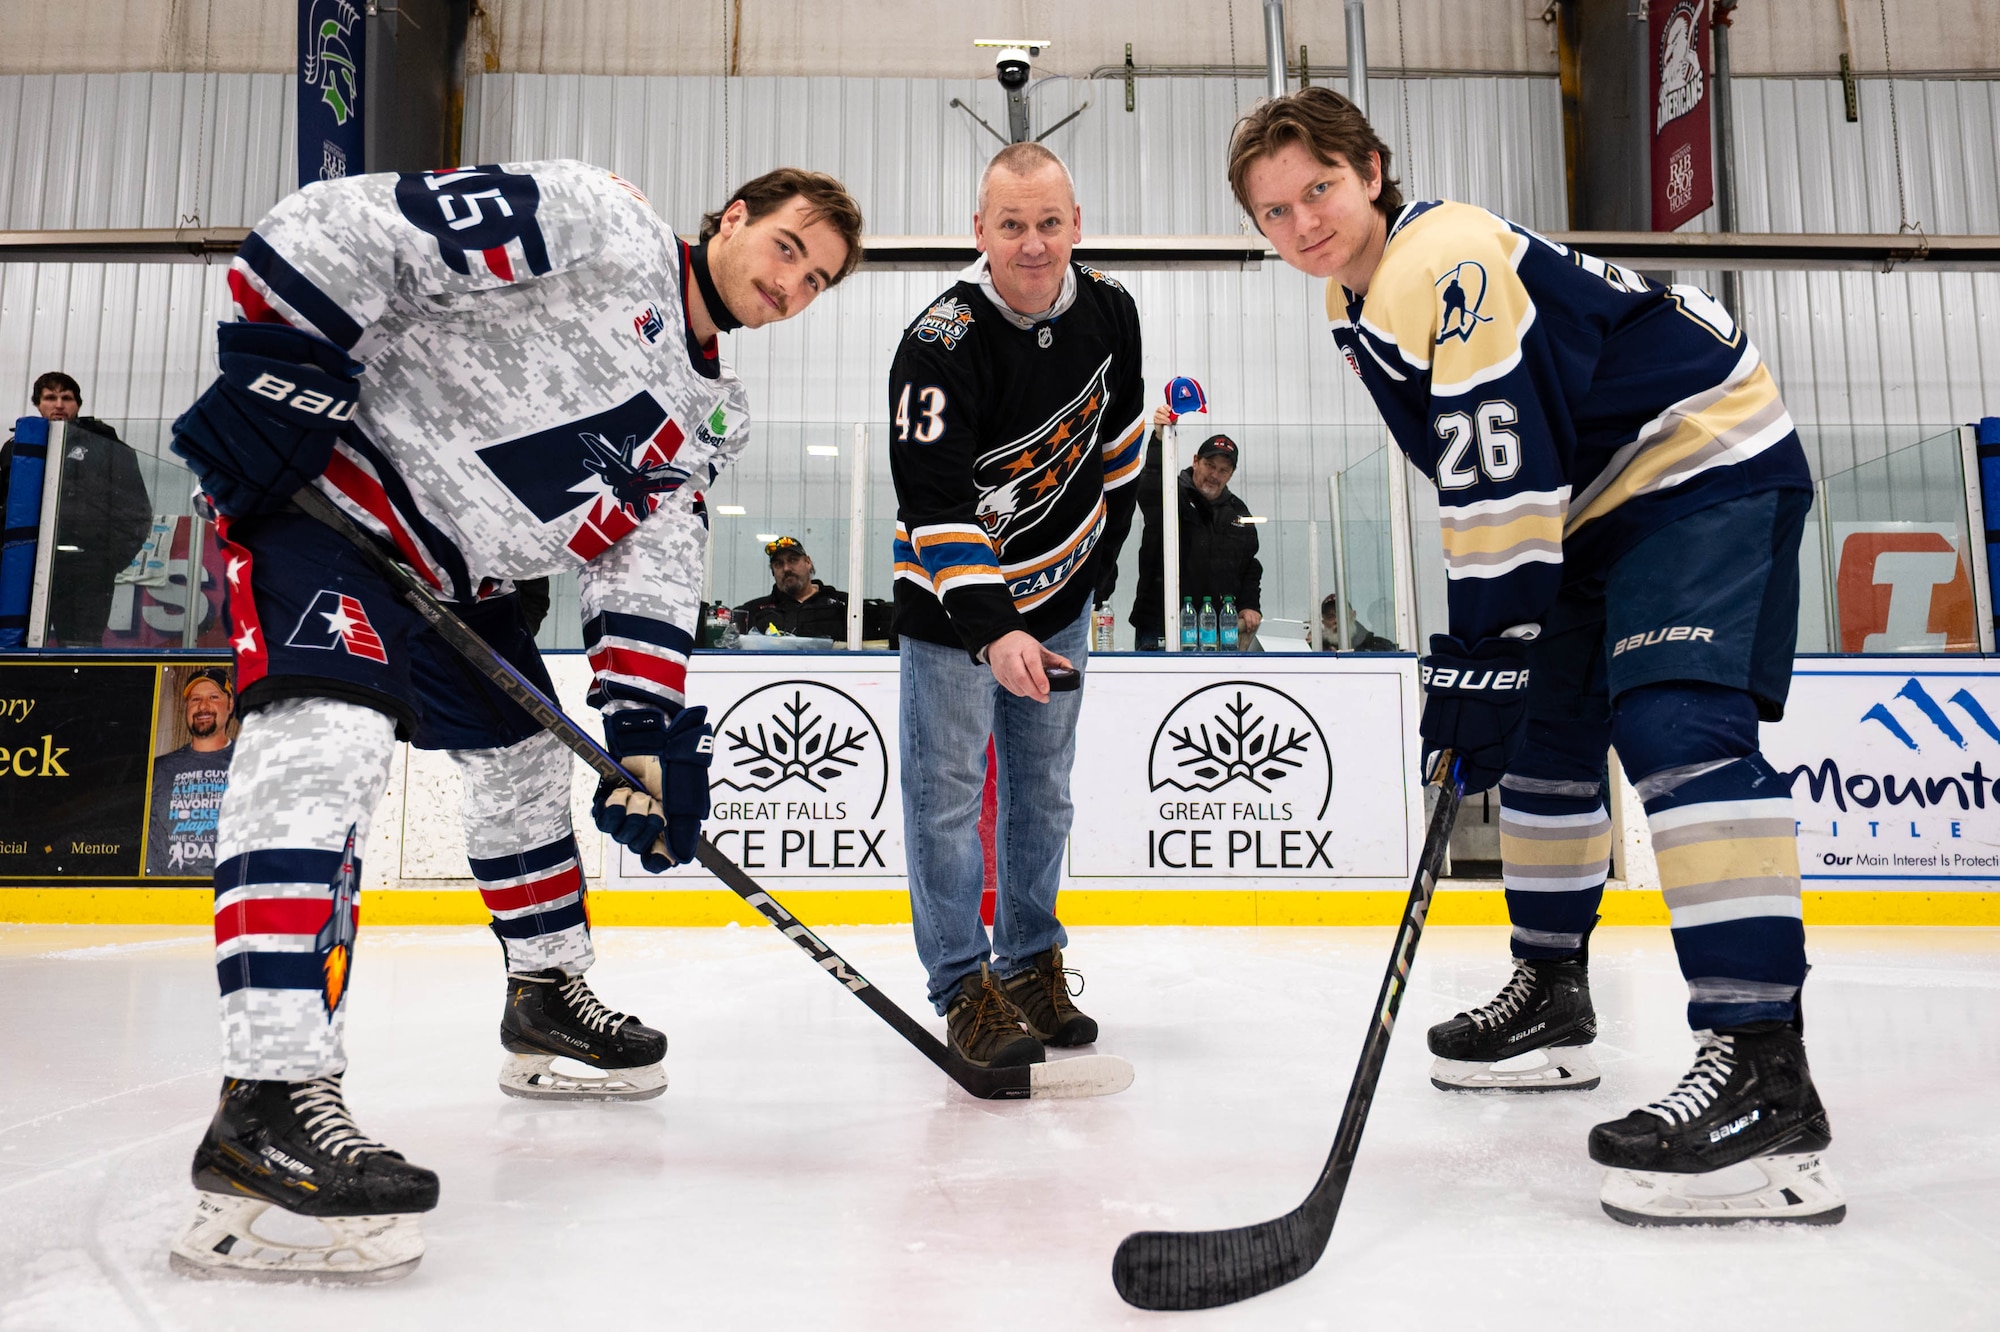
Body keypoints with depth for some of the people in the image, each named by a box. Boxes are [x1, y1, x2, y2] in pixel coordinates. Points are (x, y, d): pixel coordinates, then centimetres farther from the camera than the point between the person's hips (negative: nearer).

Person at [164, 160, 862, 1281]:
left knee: (525, 751, 17)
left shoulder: (707, 419, 10)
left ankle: (549, 1001, 35)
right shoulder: (601, 226, -13)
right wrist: (279, 362, -24)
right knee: (332, 739, -28)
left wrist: (653, 733, -6)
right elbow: (357, 225, -19)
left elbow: (650, 567, 4)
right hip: (321, 481, -9)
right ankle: (271, 1096, -34)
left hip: (451, 566, 10)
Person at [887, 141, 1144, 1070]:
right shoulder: (941, 344, -24)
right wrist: (990, 630, -41)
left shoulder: (1107, 309, -6)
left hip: (1058, 594, 6)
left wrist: (1101, 545, 13)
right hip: (952, 600, -5)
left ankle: (1029, 964, 29)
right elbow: (934, 507, -31)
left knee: (1043, 785, 14)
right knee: (948, 791, -3)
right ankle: (966, 990, 11)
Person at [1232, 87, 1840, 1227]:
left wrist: (1484, 658, -29)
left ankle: (1763, 1068, -30)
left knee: (1677, 724, -27)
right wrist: (1479, 641, 10)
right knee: (1548, 733, 13)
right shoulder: (1360, 305, 7)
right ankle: (1553, 1001, 26)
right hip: (1604, 498, 10)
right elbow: (1477, 478, 14)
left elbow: (1506, 473, -30)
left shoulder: (1446, 260, -23)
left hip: (1712, 464, -10)